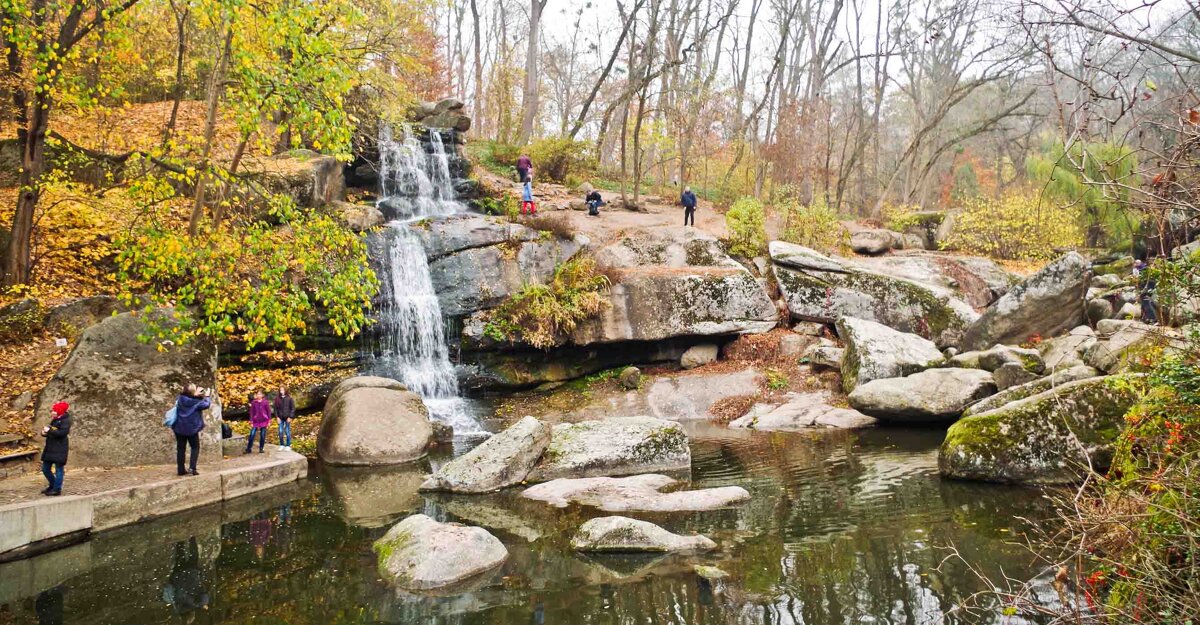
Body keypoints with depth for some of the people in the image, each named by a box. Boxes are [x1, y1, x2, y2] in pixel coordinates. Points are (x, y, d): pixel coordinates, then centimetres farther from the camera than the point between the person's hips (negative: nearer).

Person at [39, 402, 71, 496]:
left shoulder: (65, 420, -11)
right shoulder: (54, 420, 16)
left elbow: (63, 432, -25)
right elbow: (49, 432, 20)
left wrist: (49, 431, -19)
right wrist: (44, 432, -2)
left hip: (60, 448, -10)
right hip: (50, 448, 10)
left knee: (59, 469, -2)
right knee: (45, 469, 15)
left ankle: (57, 489, 5)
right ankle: (52, 485, 31)